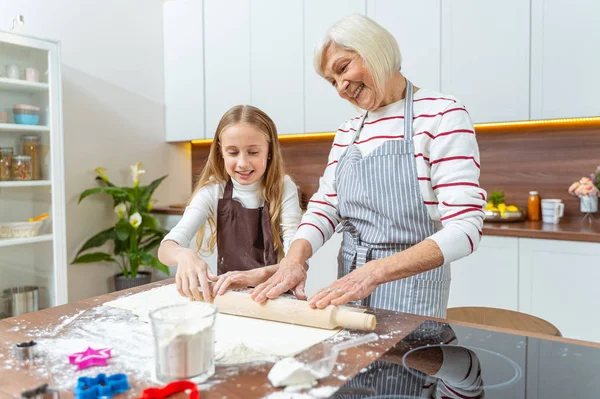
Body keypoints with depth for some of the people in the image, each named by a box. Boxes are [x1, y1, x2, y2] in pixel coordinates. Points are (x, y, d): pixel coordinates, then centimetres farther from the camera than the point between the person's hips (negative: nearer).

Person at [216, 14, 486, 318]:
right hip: (349, 286, 6)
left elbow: (464, 230, -20)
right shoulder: (347, 133, 8)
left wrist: (373, 272, -29)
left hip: (409, 293, -5)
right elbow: (323, 208, 5)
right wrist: (294, 258, -16)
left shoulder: (441, 114, -12)